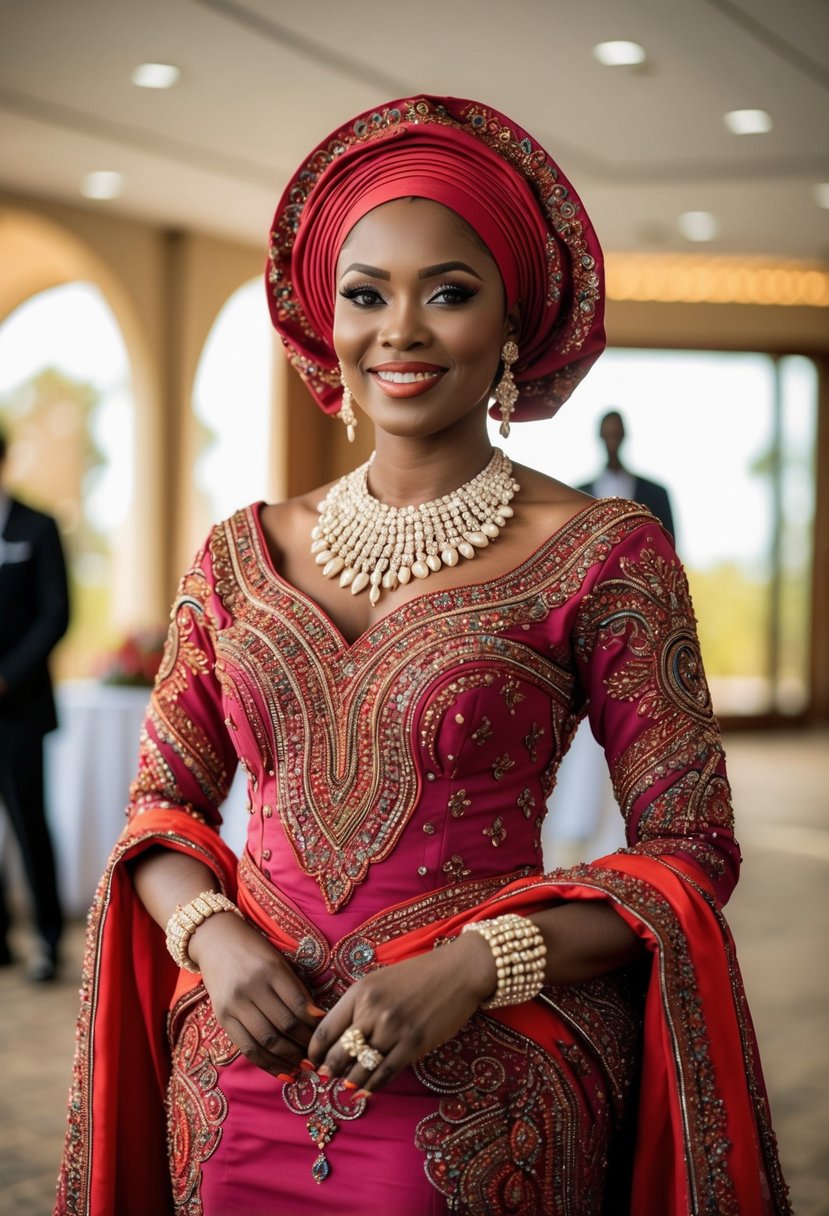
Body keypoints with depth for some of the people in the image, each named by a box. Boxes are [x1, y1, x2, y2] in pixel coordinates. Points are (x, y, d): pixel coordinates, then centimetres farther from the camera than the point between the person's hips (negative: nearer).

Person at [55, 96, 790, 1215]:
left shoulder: (604, 555, -6)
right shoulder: (246, 552, 4)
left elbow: (688, 849, -6)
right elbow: (164, 798, 10)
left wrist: (472, 967, -18)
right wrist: (213, 934, -10)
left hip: (484, 1099, -3)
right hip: (242, 1072, 3)